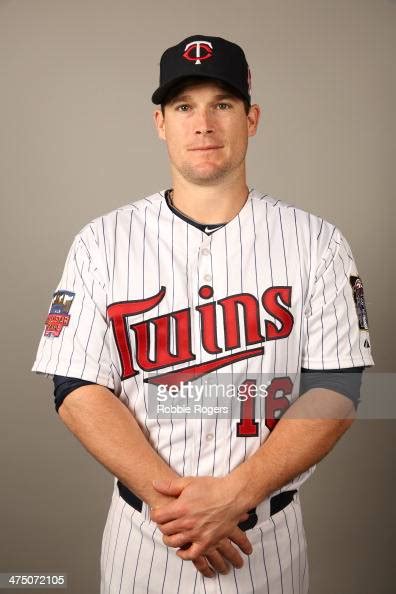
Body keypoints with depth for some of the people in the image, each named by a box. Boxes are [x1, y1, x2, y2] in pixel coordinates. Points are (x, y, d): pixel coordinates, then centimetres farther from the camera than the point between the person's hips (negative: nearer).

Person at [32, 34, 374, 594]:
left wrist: (235, 495, -19)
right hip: (141, 532, 0)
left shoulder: (315, 242, -4)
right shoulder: (102, 242, -3)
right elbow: (78, 390, -7)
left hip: (269, 534, 0)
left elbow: (335, 390, -9)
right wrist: (167, 495, -18)